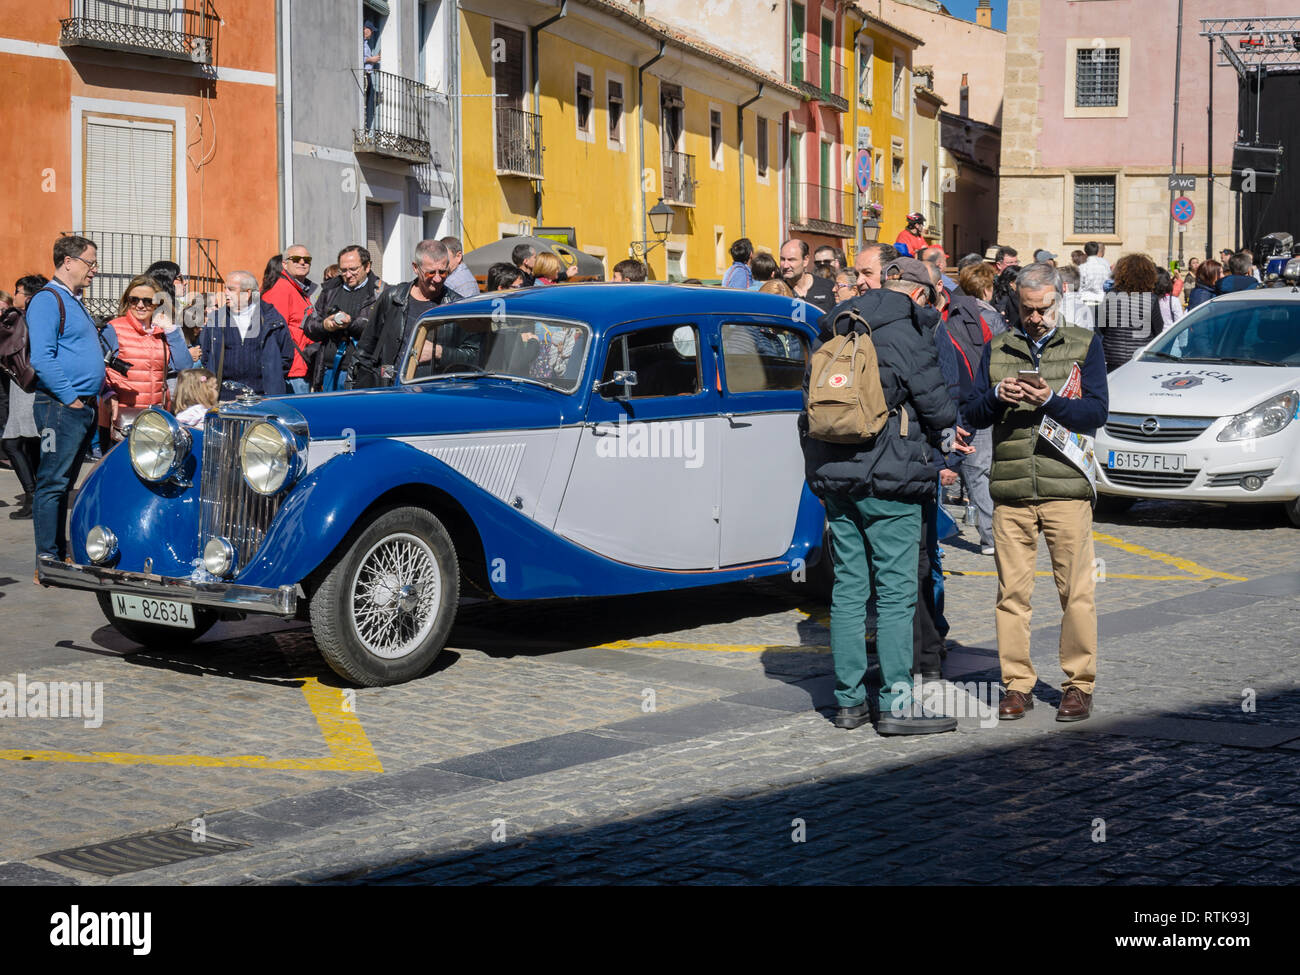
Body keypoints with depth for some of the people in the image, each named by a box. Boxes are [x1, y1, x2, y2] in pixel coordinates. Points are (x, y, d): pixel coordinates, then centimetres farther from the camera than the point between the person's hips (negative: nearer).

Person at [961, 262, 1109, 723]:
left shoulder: (1085, 345, 8)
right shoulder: (997, 349, 15)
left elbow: (1097, 412, -1)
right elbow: (971, 414, 11)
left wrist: (1050, 401, -17)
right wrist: (996, 396, -10)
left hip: (1066, 484, -2)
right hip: (1010, 488, 2)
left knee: (1076, 590, 0)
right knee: (1012, 590, 2)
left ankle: (1079, 684, 9)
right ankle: (1017, 683, 10)